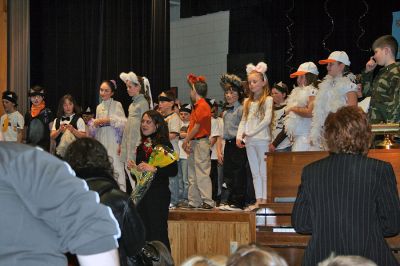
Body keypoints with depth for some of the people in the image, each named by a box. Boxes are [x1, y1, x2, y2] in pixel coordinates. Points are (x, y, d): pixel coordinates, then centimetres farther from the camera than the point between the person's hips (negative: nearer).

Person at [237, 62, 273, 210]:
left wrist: (252, 133, -15)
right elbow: (243, 120, 14)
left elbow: (267, 119, -14)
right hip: (249, 141, 7)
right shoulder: (248, 101, 16)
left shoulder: (267, 99, -4)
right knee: (255, 172, 9)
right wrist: (239, 136, 0)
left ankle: (264, 200, -5)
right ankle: (258, 200, 11)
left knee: (264, 171, -6)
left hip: (262, 140, -7)